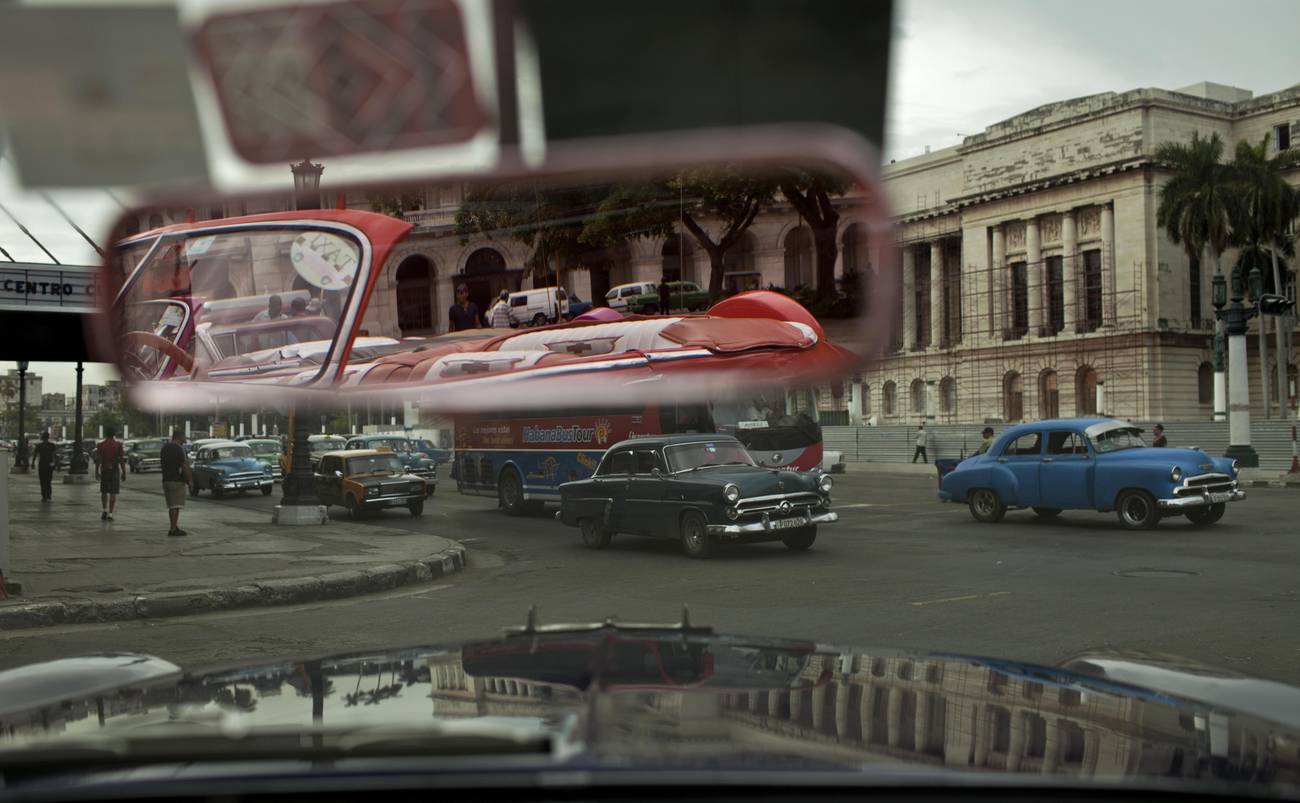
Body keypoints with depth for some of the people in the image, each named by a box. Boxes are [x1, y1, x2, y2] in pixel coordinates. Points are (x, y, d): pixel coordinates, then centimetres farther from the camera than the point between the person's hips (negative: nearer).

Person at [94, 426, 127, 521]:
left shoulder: (100, 445, 0)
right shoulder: (118, 445, -4)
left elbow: (98, 459, -4)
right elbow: (122, 460, -7)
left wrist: (96, 472, 0)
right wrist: (124, 472, -1)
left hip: (104, 471, 2)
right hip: (115, 471, -2)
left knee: (104, 492, 19)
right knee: (113, 493, 0)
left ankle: (104, 511, 8)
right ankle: (110, 514, -4)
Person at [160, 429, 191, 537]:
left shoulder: (164, 448, 11)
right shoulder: (178, 449, -14)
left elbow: (163, 463, 16)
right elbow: (184, 466, -16)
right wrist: (189, 480, -9)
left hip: (166, 480, 8)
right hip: (177, 481, -8)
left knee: (171, 506, 14)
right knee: (176, 506, -5)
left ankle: (174, 527, 19)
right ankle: (173, 529, -6)